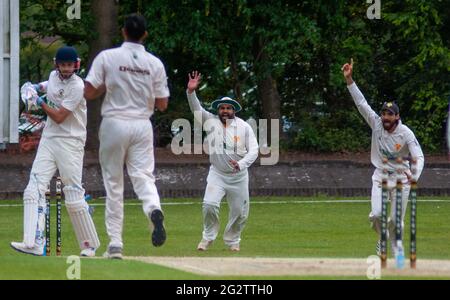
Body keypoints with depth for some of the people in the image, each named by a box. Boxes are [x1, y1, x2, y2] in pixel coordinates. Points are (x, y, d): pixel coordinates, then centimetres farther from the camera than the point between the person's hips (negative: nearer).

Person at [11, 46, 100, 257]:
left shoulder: (77, 86, -16)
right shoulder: (54, 76, 7)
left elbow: (59, 117, -18)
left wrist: (39, 102, -10)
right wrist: (39, 87, 14)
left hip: (70, 142, -7)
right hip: (48, 140, 7)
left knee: (74, 198, -6)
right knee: (34, 190, -10)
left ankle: (89, 245, 11)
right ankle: (34, 244, -19)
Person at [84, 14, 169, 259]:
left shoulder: (107, 57, -4)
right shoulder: (155, 63, 1)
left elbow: (88, 93, -8)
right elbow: (162, 104, 4)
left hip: (114, 124, -1)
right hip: (142, 126, 1)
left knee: (113, 184, 7)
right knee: (143, 175, 0)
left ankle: (115, 245, 6)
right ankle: (154, 209, -35)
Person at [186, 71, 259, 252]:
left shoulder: (244, 127, -3)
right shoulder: (211, 122, 0)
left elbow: (253, 150, -9)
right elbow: (196, 109, -12)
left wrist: (242, 163, -27)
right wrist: (191, 91, -29)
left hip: (238, 176, 0)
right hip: (217, 174, 0)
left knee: (239, 212, 4)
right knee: (209, 204, -18)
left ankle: (232, 240, 27)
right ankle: (208, 237, 2)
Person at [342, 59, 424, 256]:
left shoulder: (406, 133, -17)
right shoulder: (376, 124, -9)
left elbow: (419, 157, -22)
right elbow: (361, 102, -12)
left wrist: (415, 176, -42)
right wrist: (349, 79, -21)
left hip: (400, 176, -2)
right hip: (381, 174, 2)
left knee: (397, 220, 0)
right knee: (376, 214, -10)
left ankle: (395, 243, 26)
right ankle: (382, 237, 22)